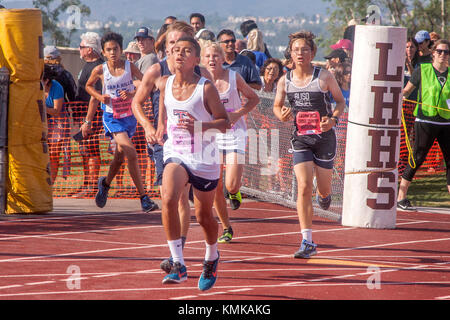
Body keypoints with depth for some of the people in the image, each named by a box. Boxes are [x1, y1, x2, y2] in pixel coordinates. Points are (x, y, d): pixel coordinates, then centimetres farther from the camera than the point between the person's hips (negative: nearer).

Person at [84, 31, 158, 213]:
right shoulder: (100, 71, -6)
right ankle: (144, 198, -18)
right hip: (112, 117, -3)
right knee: (131, 153, -19)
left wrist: (132, 93, -19)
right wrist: (99, 97, -6)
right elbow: (88, 86, 12)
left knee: (120, 155, 18)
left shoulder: (129, 67, -6)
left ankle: (105, 183, 48)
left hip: (129, 115, 3)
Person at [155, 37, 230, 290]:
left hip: (204, 160, -2)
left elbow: (225, 122, -8)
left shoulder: (206, 88, -11)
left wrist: (200, 126, -24)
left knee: (204, 216, 11)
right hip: (176, 154, 2)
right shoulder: (165, 84, 2)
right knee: (169, 200, -26)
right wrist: (160, 131, 7)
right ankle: (179, 265, -24)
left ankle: (212, 258, 42)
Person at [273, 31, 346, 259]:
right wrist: (281, 115, -9)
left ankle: (324, 195, 51)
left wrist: (333, 119, -16)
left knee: (323, 189, 9)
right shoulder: (285, 81, 0)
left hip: (324, 137, -1)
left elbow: (340, 101, 3)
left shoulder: (324, 77, -7)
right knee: (303, 188, -13)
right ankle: (307, 242, -12)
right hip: (301, 139, 1)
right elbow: (276, 105, 15)